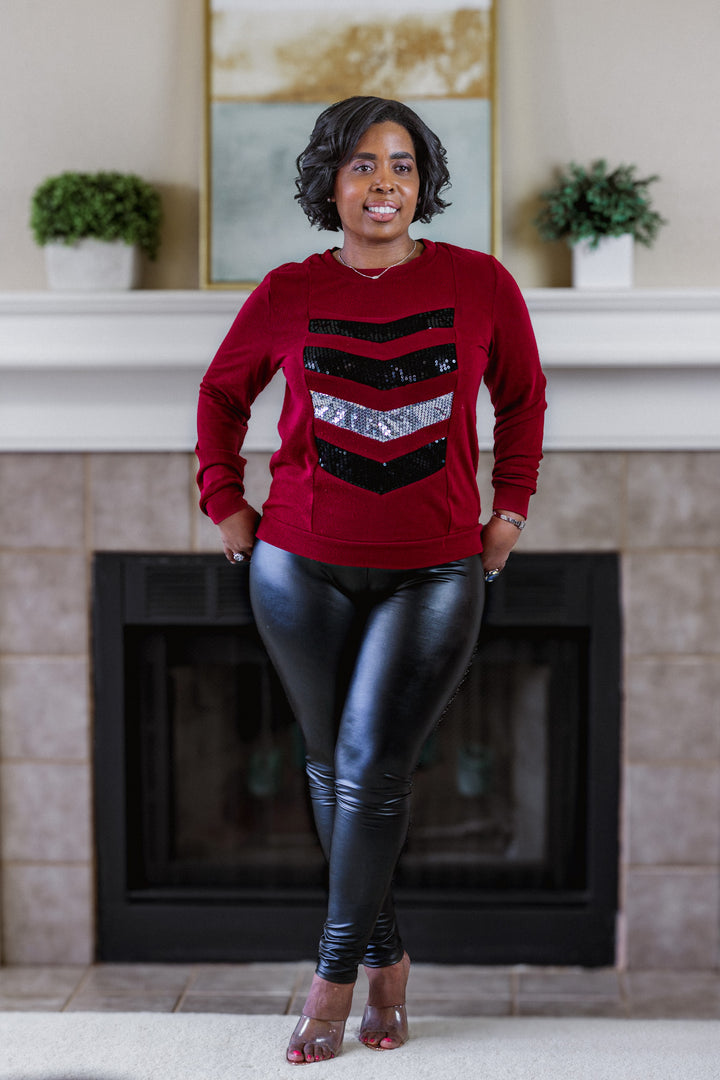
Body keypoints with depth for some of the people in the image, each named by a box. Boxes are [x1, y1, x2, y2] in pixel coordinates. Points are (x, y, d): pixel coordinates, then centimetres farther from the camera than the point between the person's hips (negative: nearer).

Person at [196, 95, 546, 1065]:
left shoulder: (480, 286, -3)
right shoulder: (288, 296, -1)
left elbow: (523, 396, 12)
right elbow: (222, 392, 15)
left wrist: (510, 510, 7)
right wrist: (225, 505, 8)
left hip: (434, 572, -2)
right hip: (303, 567, 2)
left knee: (373, 773, -6)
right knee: (332, 769, 10)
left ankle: (336, 972, 11)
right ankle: (387, 955, 28)